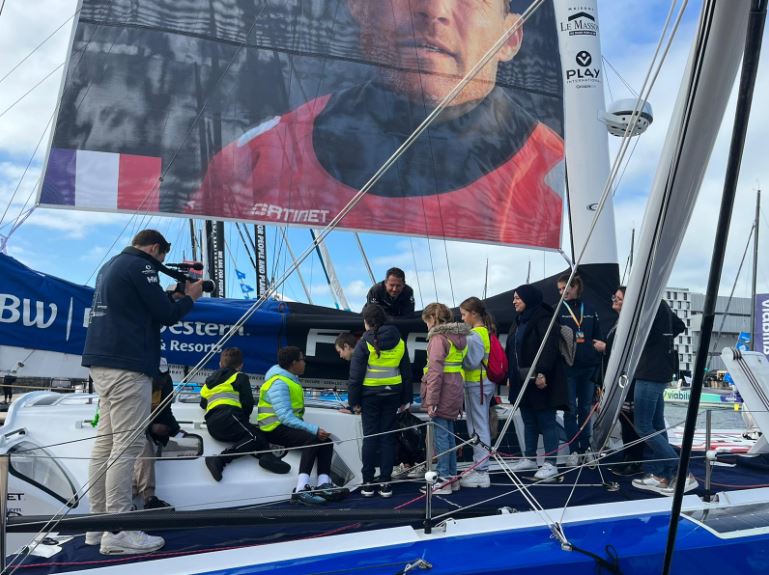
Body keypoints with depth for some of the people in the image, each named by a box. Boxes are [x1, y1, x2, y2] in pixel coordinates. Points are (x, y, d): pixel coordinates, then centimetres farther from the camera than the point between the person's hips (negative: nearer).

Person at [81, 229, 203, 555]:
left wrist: (173, 295, 19)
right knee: (127, 444, -10)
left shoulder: (111, 265, 20)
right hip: (127, 365, -10)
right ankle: (118, 532, -9)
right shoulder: (140, 266, -8)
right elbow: (165, 315, -8)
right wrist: (190, 297, 9)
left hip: (102, 362, 10)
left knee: (105, 441, 10)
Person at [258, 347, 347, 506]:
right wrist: (313, 429, -30)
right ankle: (301, 489, -38)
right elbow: (285, 417, -27)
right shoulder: (279, 383, -17)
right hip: (275, 429, -10)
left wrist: (314, 429, 4)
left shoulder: (291, 379, 16)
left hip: (290, 426, 10)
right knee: (312, 439, -31)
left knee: (326, 441, -4)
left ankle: (323, 484, -17)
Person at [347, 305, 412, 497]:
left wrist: (354, 400, -2)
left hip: (370, 395, -3)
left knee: (370, 437, 4)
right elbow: (406, 372, 10)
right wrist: (405, 399, 16)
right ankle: (385, 483, 10)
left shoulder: (364, 343, -9)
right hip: (392, 394, 3)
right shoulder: (399, 342, 5)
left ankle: (368, 483, 9)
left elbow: (355, 375, -10)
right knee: (388, 437, 8)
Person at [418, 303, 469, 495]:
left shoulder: (439, 337, -14)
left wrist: (431, 400, -17)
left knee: (440, 436, -2)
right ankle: (452, 476, 24)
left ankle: (444, 480, 3)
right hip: (454, 393, 9)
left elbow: (436, 372, -19)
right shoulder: (459, 336, 13)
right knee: (449, 434, 16)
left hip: (442, 394, -9)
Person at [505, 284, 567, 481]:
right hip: (522, 380, 9)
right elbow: (511, 350, 20)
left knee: (546, 421, -2)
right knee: (528, 421, 16)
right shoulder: (519, 321, 16)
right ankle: (529, 458, 26)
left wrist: (542, 373, -29)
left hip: (541, 380, -9)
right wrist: (511, 376, 17)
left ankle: (550, 463, 3)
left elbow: (550, 348, -22)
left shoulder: (543, 319, -12)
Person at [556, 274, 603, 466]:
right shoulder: (558, 310, 1)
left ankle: (585, 448, 19)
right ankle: (573, 451, 5)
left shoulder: (589, 310, 8)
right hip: (567, 366, -2)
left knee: (586, 408, 9)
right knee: (571, 409, -1)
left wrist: (597, 363, 6)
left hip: (588, 366, 2)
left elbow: (598, 337, 11)